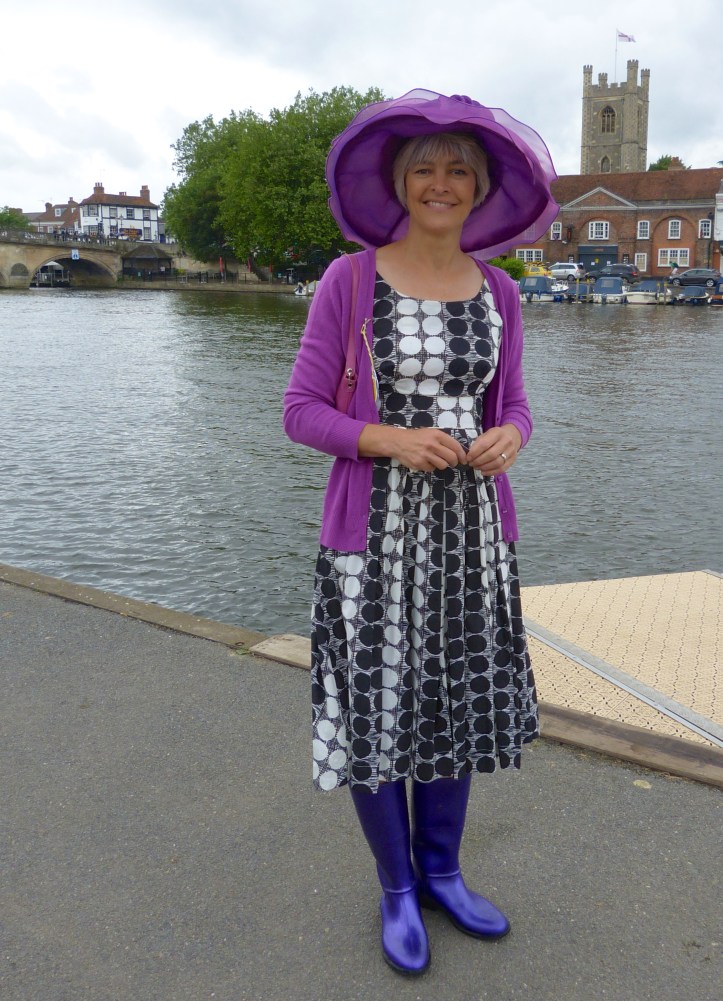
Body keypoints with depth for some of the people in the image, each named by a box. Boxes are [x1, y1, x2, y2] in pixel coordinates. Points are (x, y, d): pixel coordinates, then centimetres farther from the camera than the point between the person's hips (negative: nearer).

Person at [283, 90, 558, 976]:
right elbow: (302, 411, -6)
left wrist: (510, 437, -12)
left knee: (459, 702, 13)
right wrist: (392, 440, -21)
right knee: (376, 711, 4)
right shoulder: (349, 281, -6)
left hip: (471, 531, 4)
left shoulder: (498, 294, 5)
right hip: (376, 532, -3)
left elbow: (511, 407, 11)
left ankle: (441, 873, 37)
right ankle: (397, 890, 30)